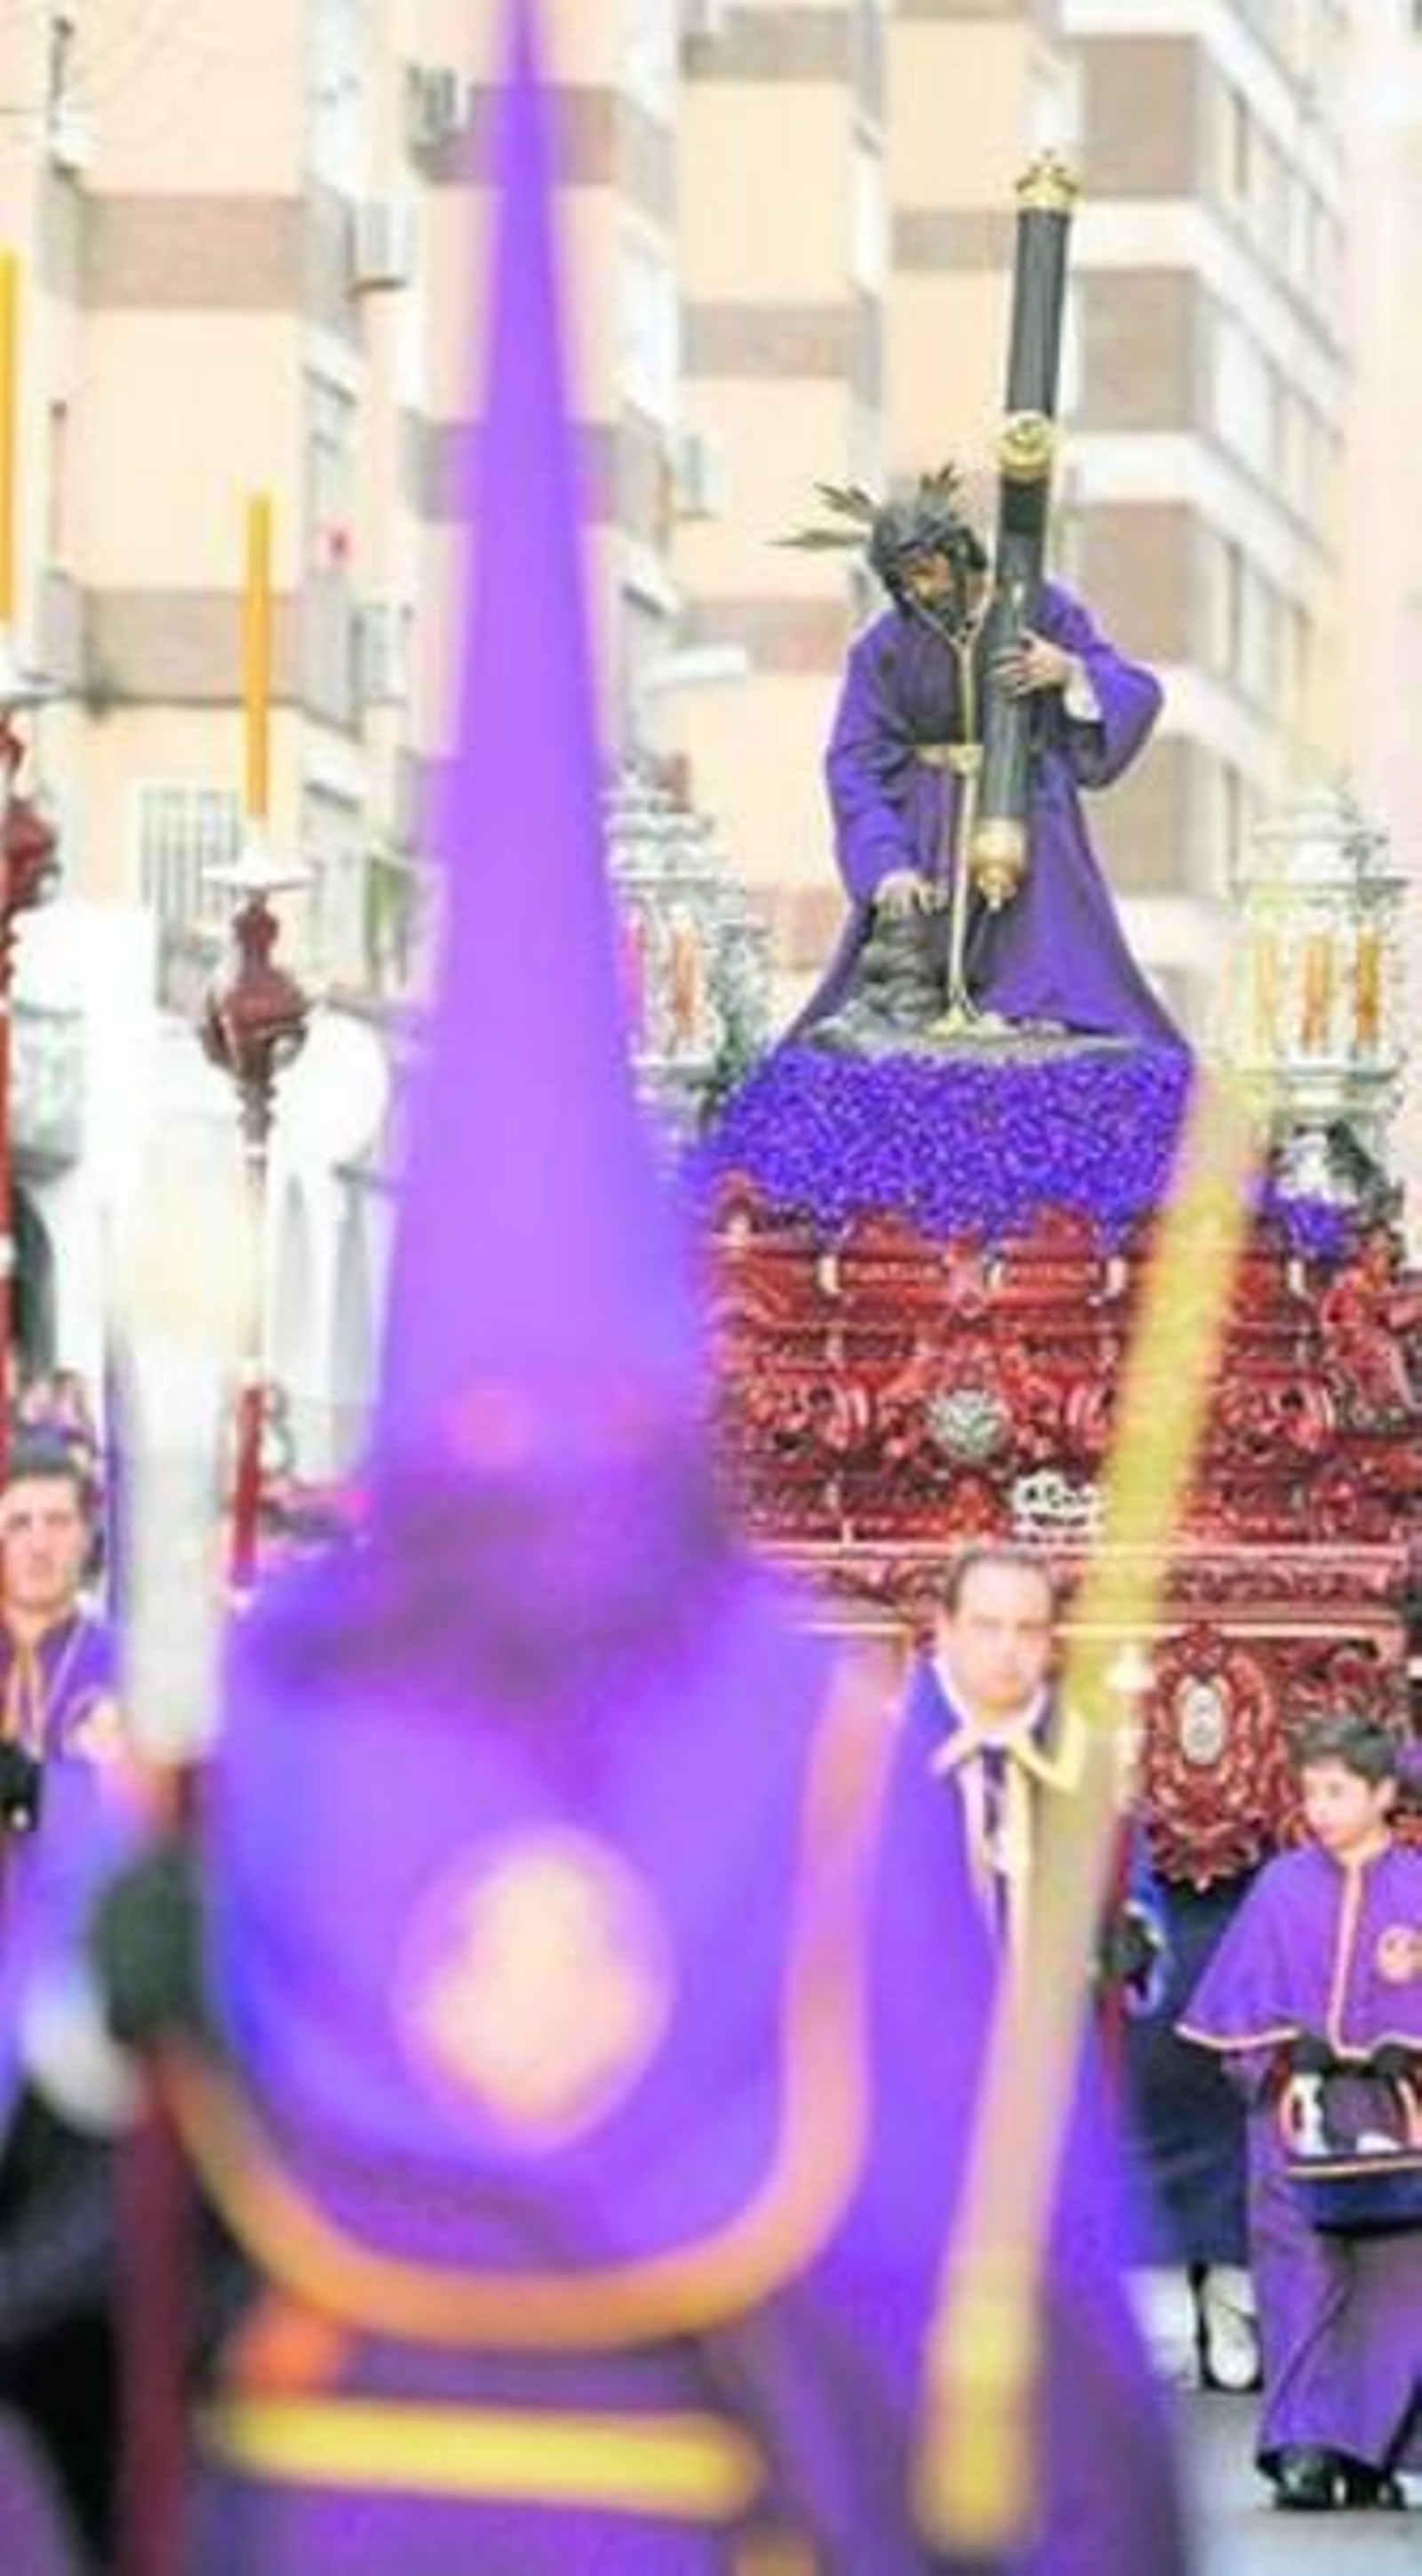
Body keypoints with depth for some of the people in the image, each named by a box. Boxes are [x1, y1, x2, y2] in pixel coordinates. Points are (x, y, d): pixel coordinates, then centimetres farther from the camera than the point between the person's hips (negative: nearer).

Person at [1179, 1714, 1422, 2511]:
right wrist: (1282, 2063, -6)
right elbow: (1245, 1998, 7)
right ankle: (1305, 2447, -14)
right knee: (1302, 2273, -9)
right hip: (1298, 2107, 0)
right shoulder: (1283, 1888, 7)